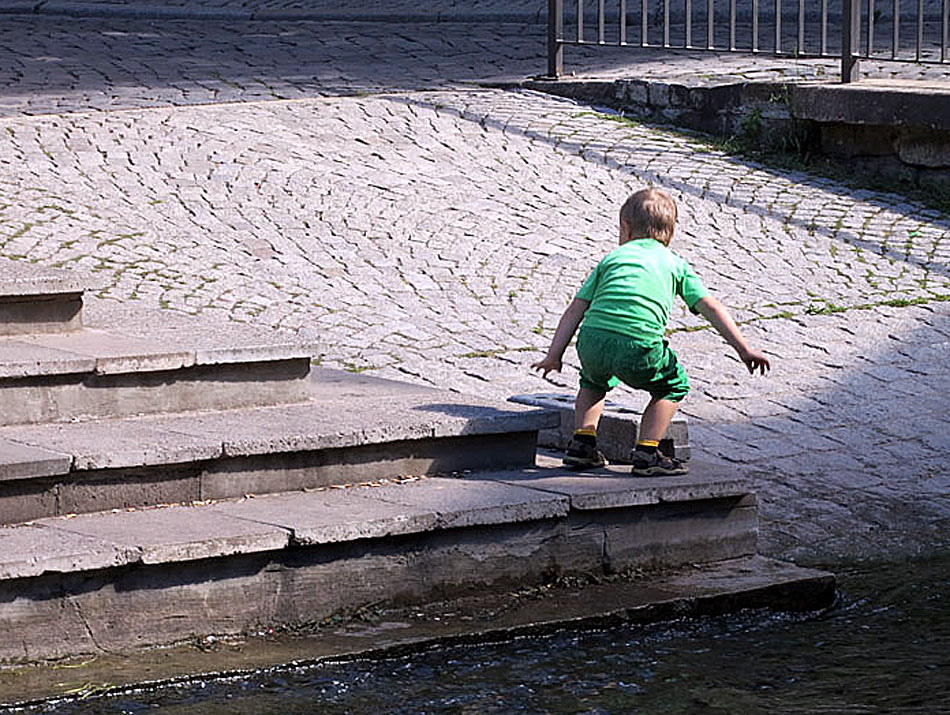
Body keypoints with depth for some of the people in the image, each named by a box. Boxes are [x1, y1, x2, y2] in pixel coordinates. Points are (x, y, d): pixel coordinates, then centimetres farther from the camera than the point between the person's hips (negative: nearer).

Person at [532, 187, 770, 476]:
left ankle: (582, 441, 25)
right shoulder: (675, 264, 23)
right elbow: (710, 307, 15)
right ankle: (646, 452, 12)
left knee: (595, 379, 37)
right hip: (639, 349, -3)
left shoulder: (612, 257, 27)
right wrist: (743, 349, 16)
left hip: (592, 341, 3)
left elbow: (575, 310, 21)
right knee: (673, 386, 24)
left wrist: (554, 356, 22)